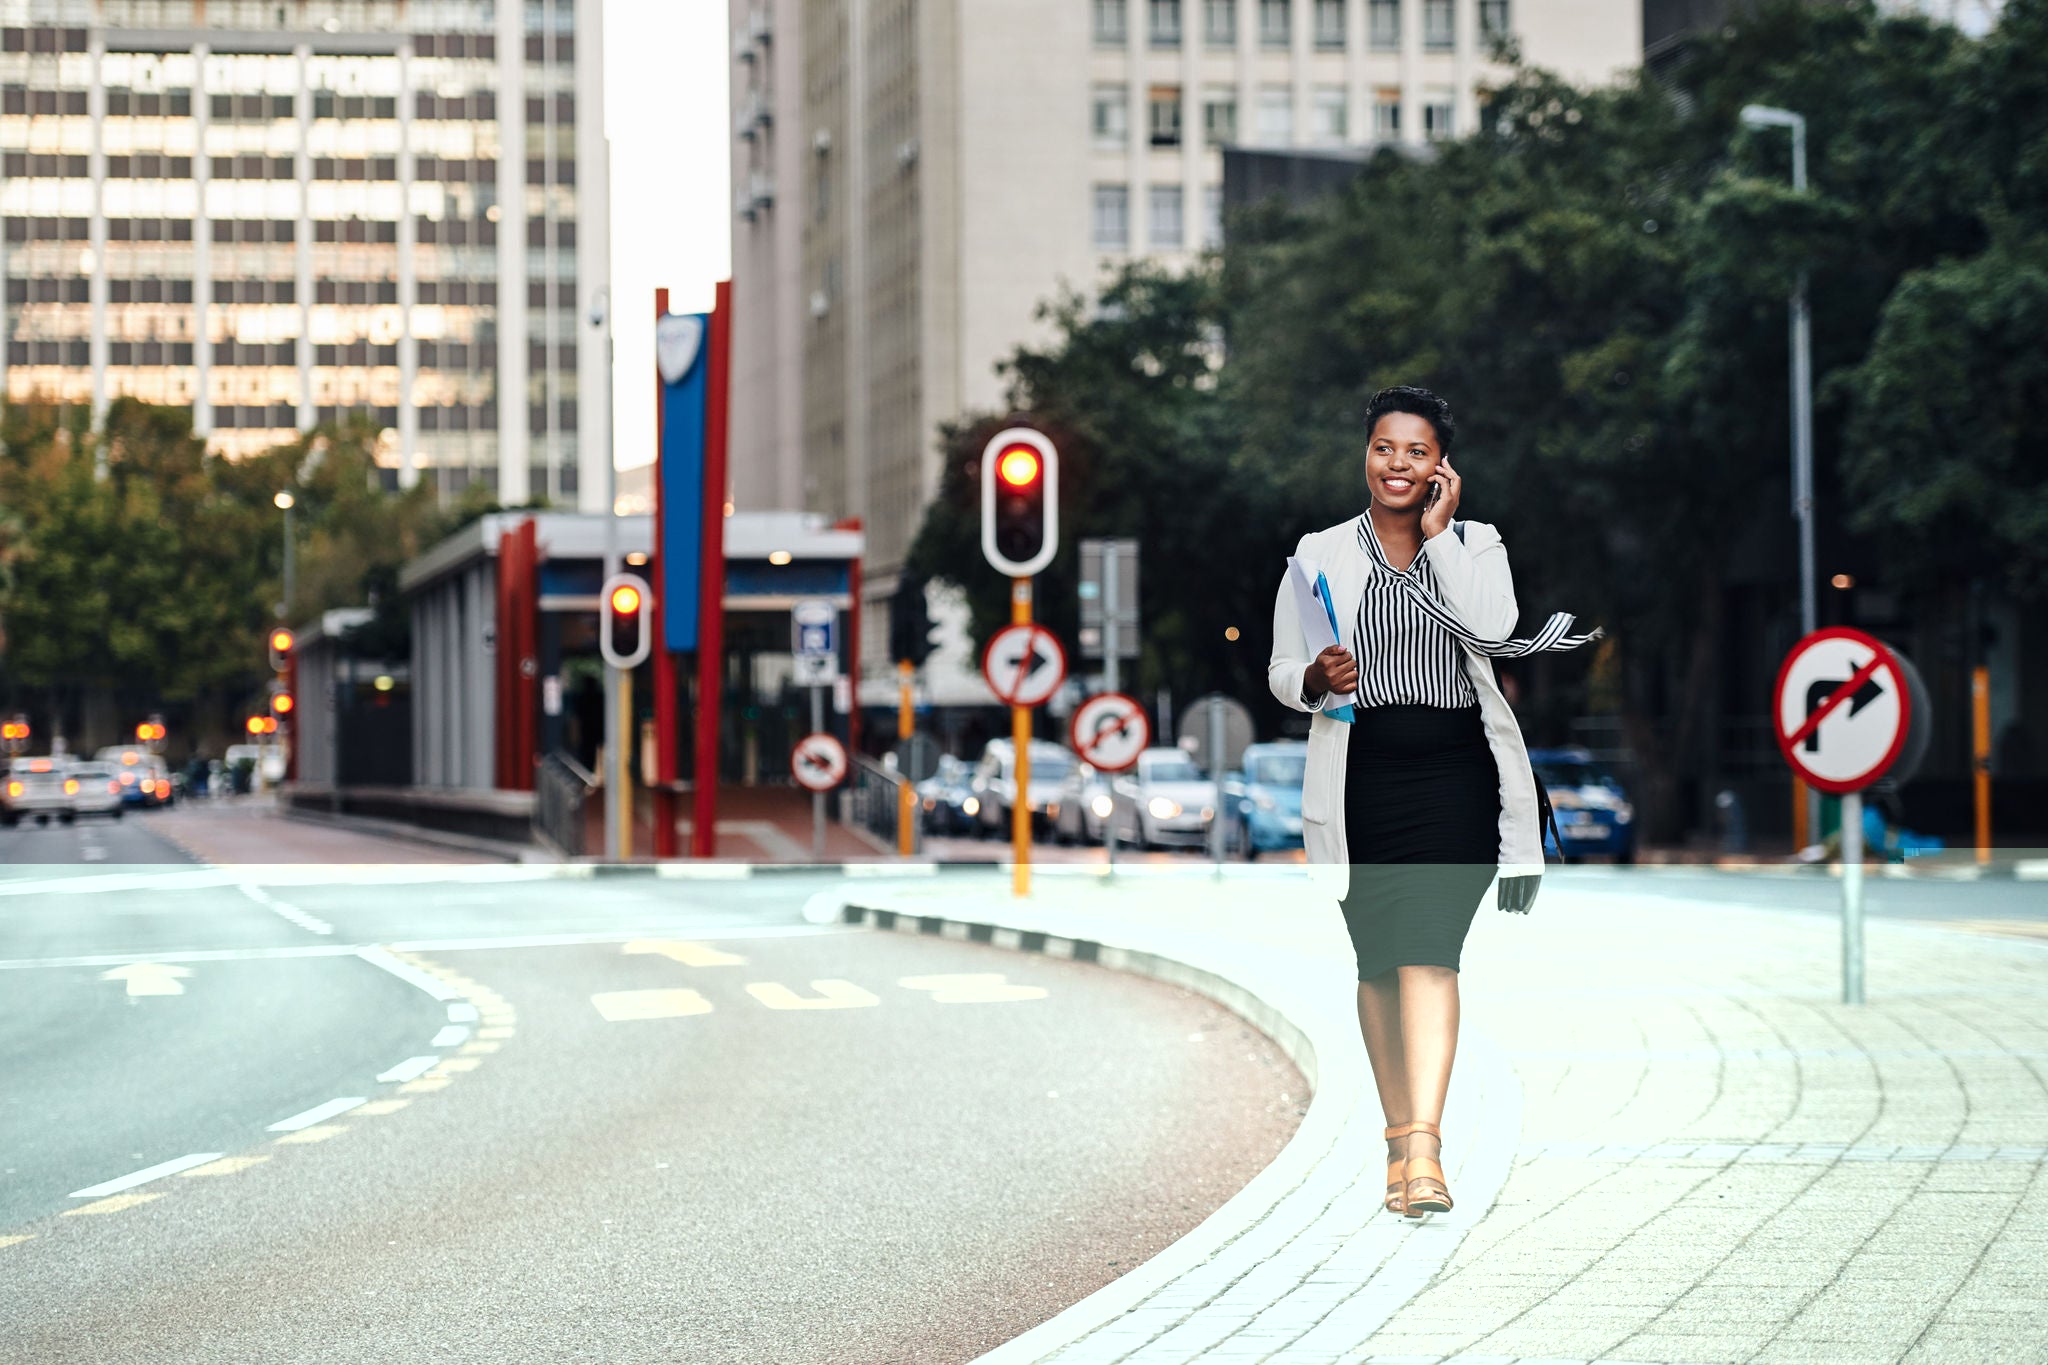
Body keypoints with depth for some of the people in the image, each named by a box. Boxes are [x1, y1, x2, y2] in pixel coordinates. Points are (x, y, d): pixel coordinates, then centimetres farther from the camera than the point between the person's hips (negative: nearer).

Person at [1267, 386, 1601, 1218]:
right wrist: (1316, 677, -12)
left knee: (1429, 948, -15)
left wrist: (1438, 532, -7)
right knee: (1377, 960, 7)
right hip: (1360, 771, 2)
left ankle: (1425, 1143, -21)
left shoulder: (1476, 545, 8)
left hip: (1454, 772, -2)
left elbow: (1490, 627, -11)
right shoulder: (1320, 554, 10)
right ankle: (1399, 1137, 20)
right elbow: (1281, 673, 10)